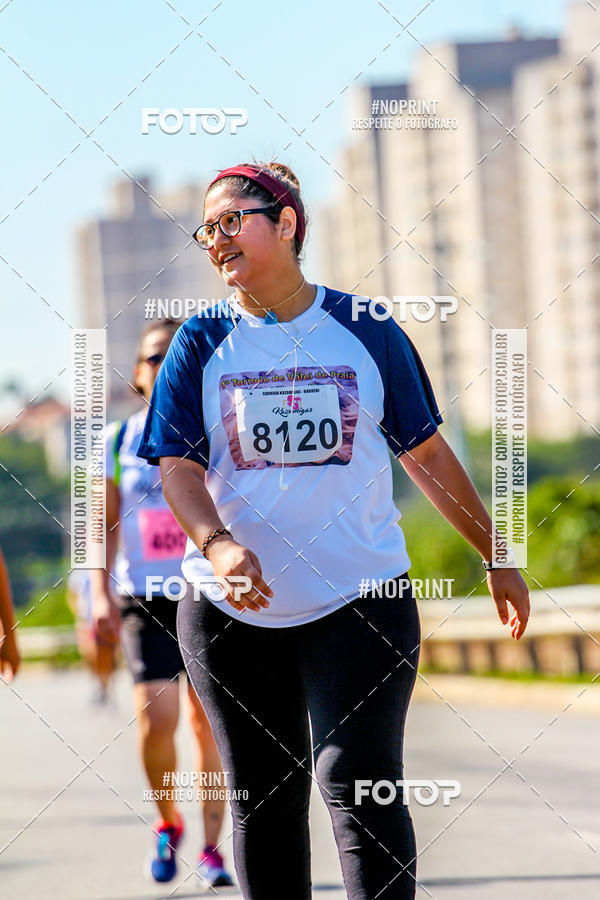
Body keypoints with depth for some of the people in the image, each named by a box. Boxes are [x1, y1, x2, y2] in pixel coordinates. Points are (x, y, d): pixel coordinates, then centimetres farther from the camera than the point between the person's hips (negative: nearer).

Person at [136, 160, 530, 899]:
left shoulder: (366, 332, 2)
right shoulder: (201, 345, 3)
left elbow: (427, 454, 10)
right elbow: (178, 468, -4)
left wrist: (495, 558, 12)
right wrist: (219, 546, -24)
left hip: (360, 598, -2)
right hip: (232, 611, 2)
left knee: (357, 782, -14)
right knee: (261, 799, 7)